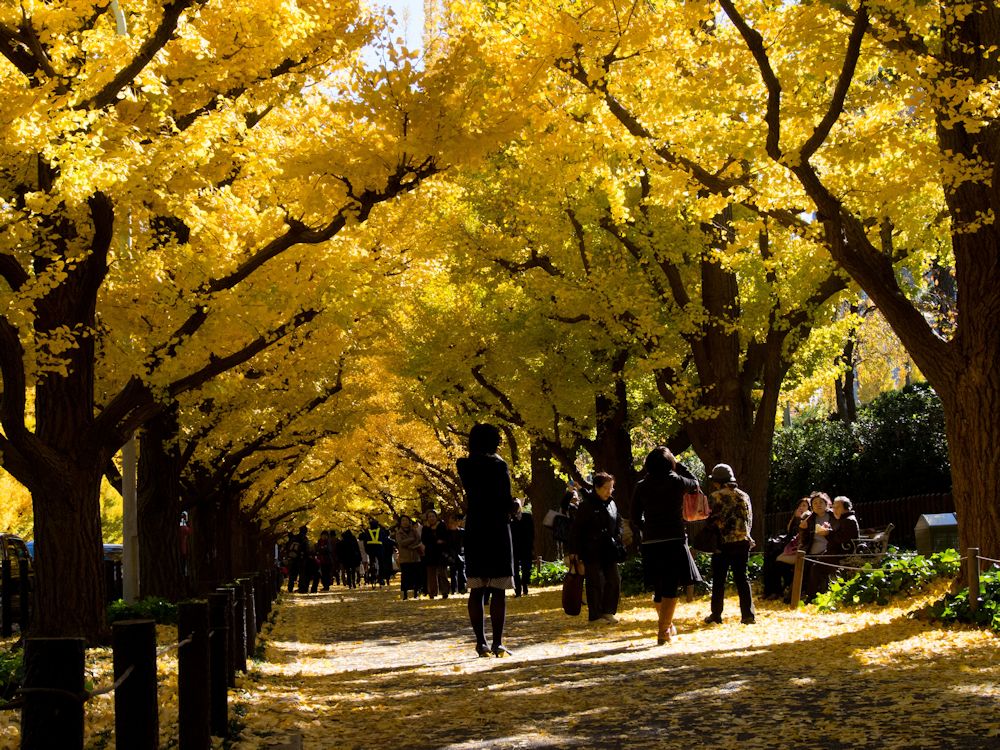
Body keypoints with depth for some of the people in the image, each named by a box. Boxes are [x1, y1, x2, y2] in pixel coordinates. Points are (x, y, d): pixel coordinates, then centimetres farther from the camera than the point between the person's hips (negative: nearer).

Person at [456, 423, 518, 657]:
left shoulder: (465, 466, 3)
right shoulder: (498, 465, -10)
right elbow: (506, 502, -14)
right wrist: (516, 505, 10)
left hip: (474, 531, 5)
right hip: (497, 531, -4)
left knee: (476, 590, 7)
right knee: (498, 591, -3)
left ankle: (481, 642, 6)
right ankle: (497, 643, -6)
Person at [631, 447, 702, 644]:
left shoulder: (642, 486, 2)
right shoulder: (676, 482, -5)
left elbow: (635, 518, 6)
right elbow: (695, 484, 18)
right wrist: (679, 465, 23)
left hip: (650, 542, 4)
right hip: (674, 540, -4)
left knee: (658, 589, 16)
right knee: (671, 589, -2)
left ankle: (668, 626, 32)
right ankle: (663, 631, -10)